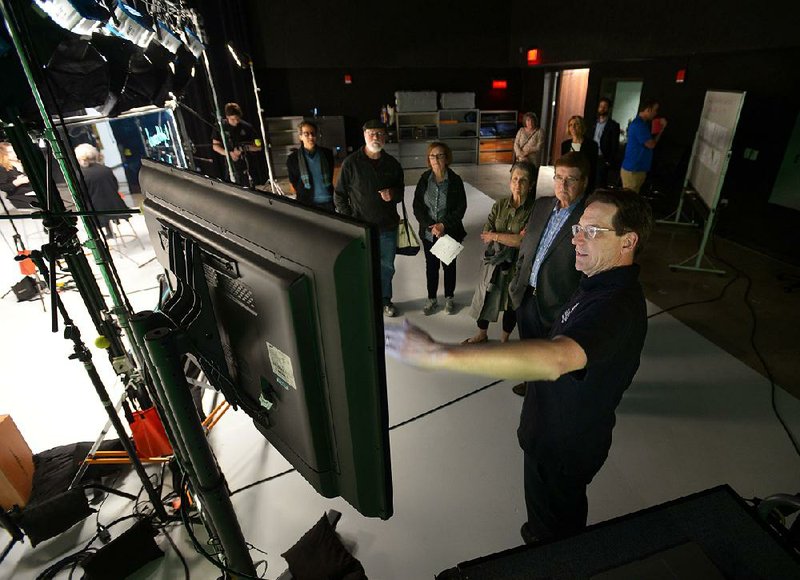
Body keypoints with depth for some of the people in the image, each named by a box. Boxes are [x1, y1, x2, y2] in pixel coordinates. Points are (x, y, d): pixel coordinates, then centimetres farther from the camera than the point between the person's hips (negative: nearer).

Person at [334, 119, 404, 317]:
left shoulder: (392, 163, 3)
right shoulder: (351, 163, -7)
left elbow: (401, 190, 15)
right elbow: (339, 195, -2)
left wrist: (393, 194, -10)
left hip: (388, 227, 3)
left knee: (387, 266, 16)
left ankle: (385, 299, 36)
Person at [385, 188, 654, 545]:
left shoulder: (617, 306, -37)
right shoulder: (602, 284, -2)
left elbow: (553, 359, -57)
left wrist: (437, 354, -61)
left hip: (565, 447, -9)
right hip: (555, 430, 9)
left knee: (555, 530, 20)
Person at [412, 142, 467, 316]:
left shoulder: (455, 180, -10)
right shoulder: (424, 179, -4)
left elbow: (461, 208, -9)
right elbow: (417, 206, -5)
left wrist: (444, 225, -17)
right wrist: (430, 226, -15)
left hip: (450, 232, -1)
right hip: (428, 233, 2)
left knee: (449, 265, 13)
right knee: (431, 266, 12)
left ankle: (449, 298, 33)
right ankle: (432, 299, 30)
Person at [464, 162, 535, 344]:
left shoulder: (533, 209, -14)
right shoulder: (499, 205, -2)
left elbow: (524, 241, -22)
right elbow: (485, 236, -7)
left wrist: (495, 236, -13)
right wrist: (512, 238, -19)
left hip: (516, 267, -3)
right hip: (494, 262, 3)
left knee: (511, 304, 16)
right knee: (485, 298, 17)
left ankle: (504, 339, 41)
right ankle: (481, 334, 42)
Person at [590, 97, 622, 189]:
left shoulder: (613, 125, -4)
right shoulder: (595, 123, 13)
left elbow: (615, 146, -6)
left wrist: (610, 162, -11)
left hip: (603, 160, -5)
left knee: (600, 185, -5)